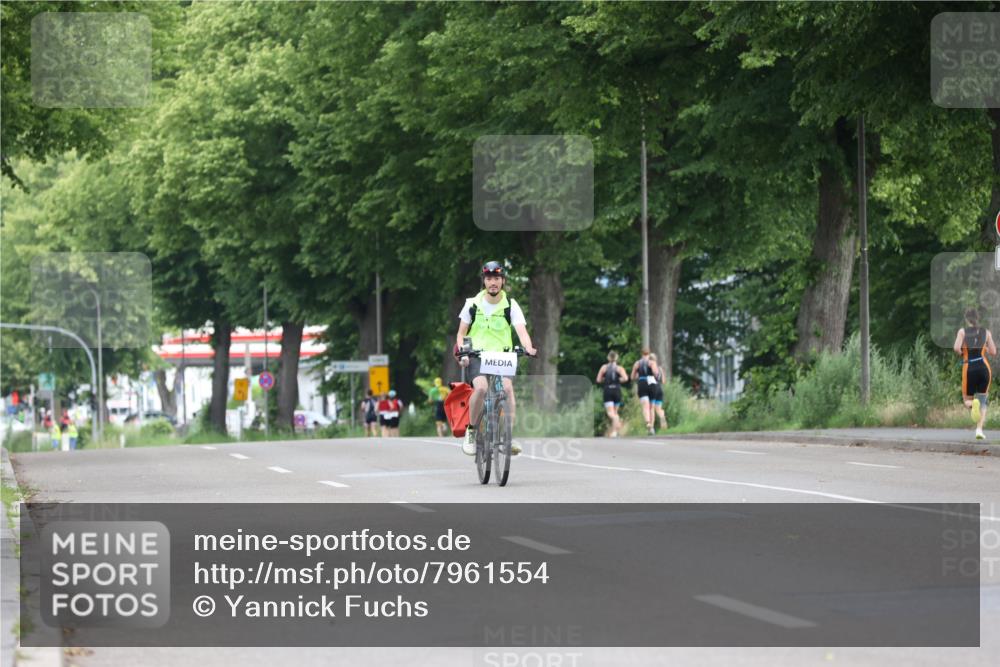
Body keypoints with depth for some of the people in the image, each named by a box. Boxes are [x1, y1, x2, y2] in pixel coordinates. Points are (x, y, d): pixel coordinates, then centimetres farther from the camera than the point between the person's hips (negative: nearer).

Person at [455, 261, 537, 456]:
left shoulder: (511, 305, -2)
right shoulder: (473, 304, 1)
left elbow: (521, 330, -15)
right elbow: (461, 333, 6)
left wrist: (528, 347, -36)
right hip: (477, 356, -1)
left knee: (507, 387, -28)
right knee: (481, 387, -30)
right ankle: (471, 431, -10)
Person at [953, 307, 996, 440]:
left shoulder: (962, 331, 1)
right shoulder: (986, 332, 7)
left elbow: (956, 348, -12)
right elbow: (993, 352, 8)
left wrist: (961, 353, 9)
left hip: (969, 369, -1)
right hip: (984, 367, 1)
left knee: (967, 399, 13)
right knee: (983, 399, 15)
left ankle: (973, 404, -26)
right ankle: (979, 429, -3)